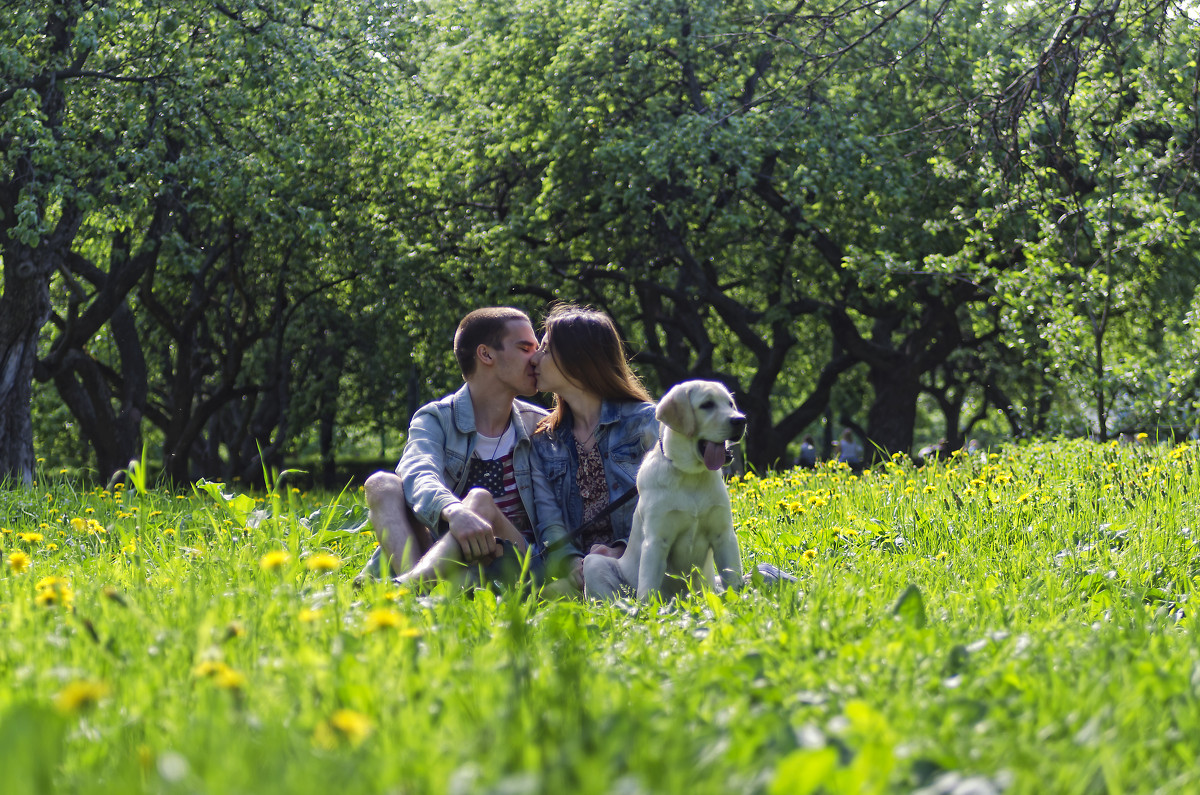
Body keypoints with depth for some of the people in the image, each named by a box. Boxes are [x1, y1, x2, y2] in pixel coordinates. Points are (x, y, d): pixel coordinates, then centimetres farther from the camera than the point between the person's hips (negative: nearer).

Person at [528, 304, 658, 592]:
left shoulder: (645, 421, 5)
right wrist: (572, 563, -18)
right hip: (579, 567, 3)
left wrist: (623, 552, -21)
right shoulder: (543, 442, 19)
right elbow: (549, 519, 5)